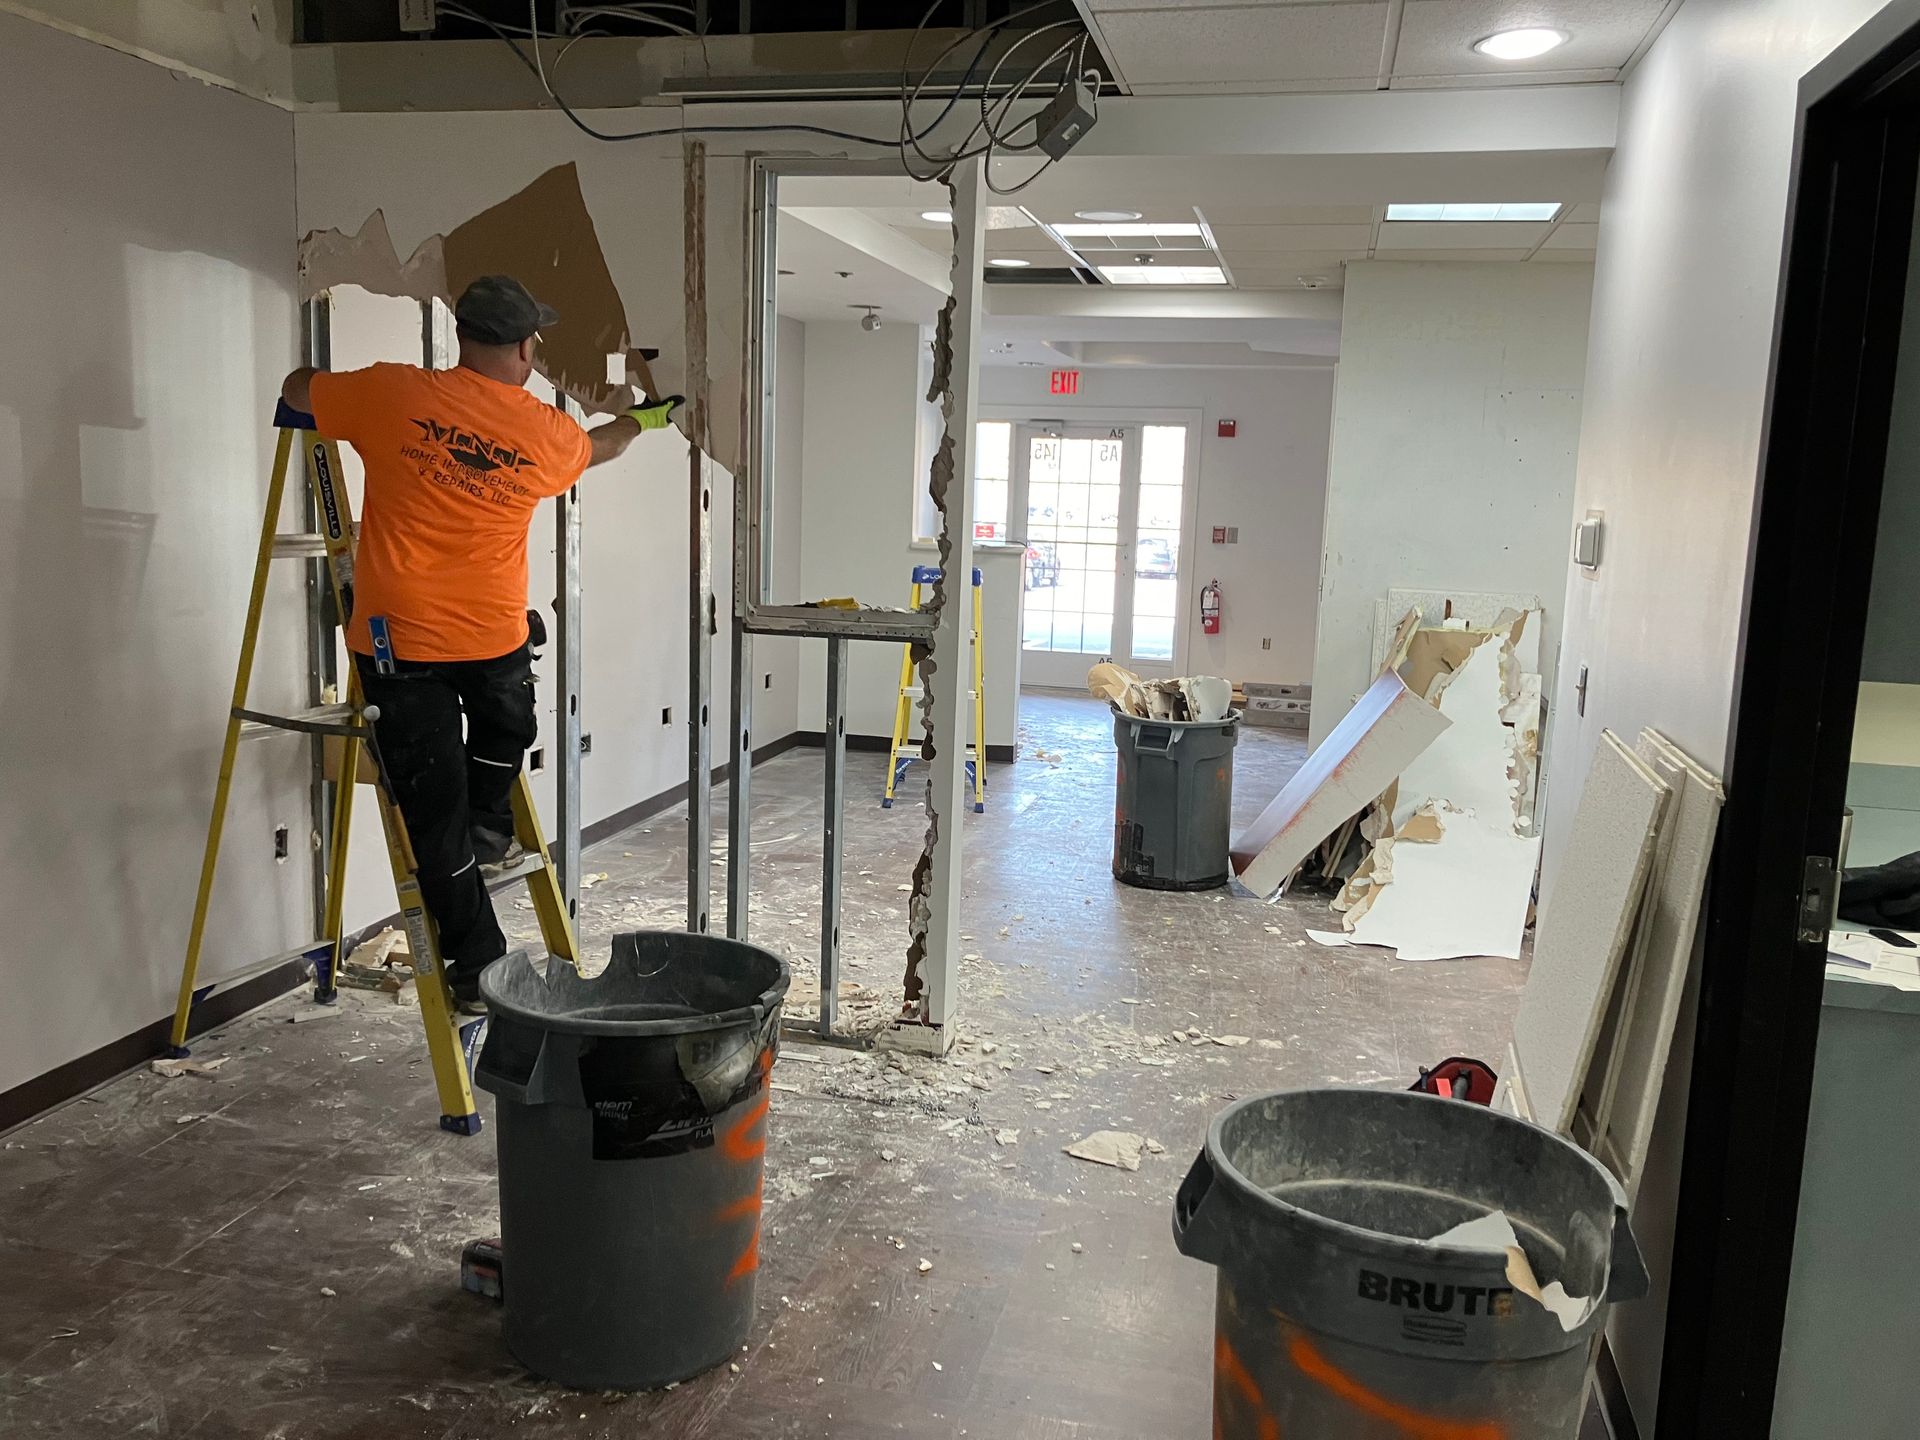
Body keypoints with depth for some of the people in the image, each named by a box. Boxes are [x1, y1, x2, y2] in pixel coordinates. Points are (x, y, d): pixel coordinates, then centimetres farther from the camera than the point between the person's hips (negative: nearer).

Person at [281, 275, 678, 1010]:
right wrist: (642, 418, 47)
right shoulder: (547, 432, 2)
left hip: (400, 639, -1)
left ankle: (478, 968, 9)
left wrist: (337, 381, 35)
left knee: (435, 811, 4)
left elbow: (296, 388, 14)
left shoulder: (392, 395, -4)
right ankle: (489, 827, 32)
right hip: (495, 637, 1)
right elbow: (597, 446, 26)